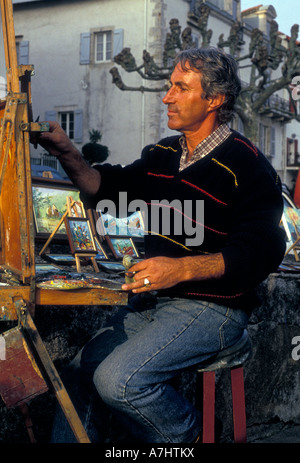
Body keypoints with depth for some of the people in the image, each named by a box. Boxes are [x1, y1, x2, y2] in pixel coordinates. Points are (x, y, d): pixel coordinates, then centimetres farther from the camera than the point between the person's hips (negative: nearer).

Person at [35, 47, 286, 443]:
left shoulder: (246, 166, -12)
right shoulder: (163, 155, 12)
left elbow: (261, 251, -20)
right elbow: (107, 188, 20)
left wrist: (182, 269, -32)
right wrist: (66, 153, 2)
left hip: (212, 307, -7)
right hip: (152, 300, 8)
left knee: (118, 379, -24)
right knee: (77, 377, -2)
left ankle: (188, 435, 1)